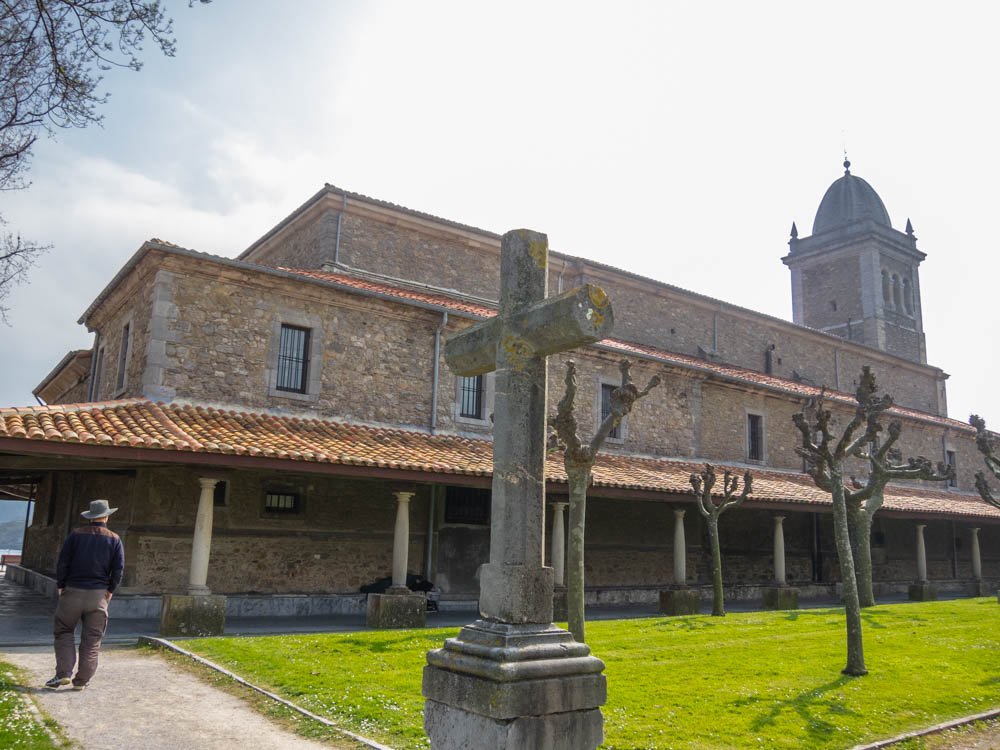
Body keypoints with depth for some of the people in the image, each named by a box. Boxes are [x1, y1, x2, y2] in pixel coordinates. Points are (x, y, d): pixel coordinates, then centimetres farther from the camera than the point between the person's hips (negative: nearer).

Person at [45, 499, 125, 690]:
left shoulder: (76, 534, 0)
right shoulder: (114, 539, 2)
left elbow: (63, 562, -2)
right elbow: (118, 568, -1)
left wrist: (61, 585, 8)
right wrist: (110, 590, 9)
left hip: (73, 590, 0)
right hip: (99, 594, 1)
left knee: (64, 632, 12)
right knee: (92, 638, 6)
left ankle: (63, 673, 0)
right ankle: (82, 680, 7)